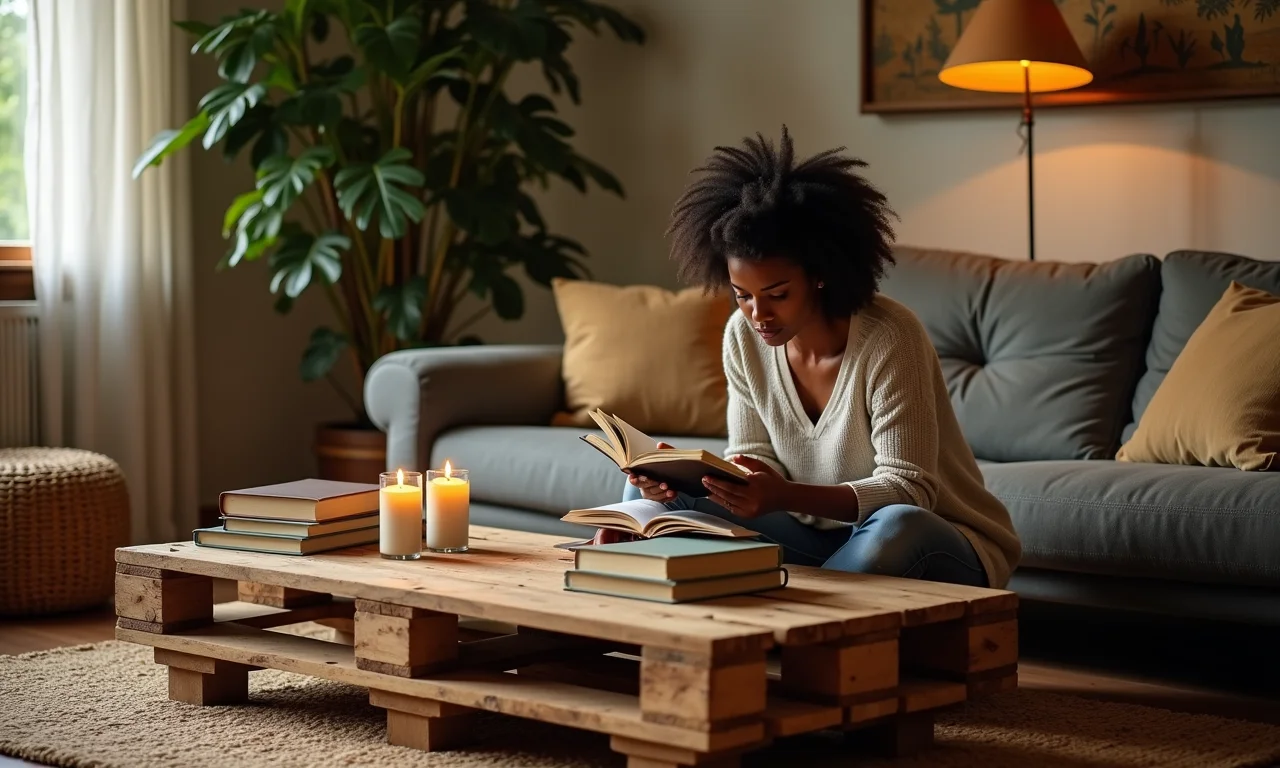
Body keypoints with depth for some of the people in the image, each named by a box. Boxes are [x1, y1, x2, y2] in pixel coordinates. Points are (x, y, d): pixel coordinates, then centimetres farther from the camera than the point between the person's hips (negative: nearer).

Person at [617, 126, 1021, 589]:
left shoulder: (889, 339, -24)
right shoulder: (744, 336, -6)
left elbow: (907, 490, -26)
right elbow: (754, 460, 1)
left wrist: (785, 497, -41)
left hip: (932, 539, -5)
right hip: (818, 536, 5)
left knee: (897, 530, -41)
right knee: (650, 492, -7)